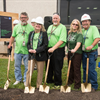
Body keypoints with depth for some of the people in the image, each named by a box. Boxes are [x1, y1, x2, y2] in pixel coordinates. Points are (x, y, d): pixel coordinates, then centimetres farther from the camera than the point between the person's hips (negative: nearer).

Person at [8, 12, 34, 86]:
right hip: (17, 50, 4)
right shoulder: (16, 27, 9)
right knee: (17, 65, 12)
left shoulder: (31, 27, -3)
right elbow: (13, 37, 15)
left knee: (27, 66, 5)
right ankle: (18, 79, 29)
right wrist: (10, 44, 0)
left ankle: (26, 80, 21)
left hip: (27, 51, -3)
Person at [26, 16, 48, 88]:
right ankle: (27, 85, 17)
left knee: (40, 71, 8)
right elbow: (28, 43, 12)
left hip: (40, 55, -3)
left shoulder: (44, 33, -3)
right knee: (29, 70, 5)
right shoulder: (31, 33, 12)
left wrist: (36, 50, -19)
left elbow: (45, 45, -10)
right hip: (31, 55, 4)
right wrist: (30, 49, -10)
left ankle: (39, 86, 23)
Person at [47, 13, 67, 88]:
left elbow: (62, 40, -19)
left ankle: (58, 83, 19)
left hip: (58, 51, -6)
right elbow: (46, 37, 20)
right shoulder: (50, 27, 15)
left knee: (57, 68, 2)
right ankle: (49, 80, 35)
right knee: (49, 66, 17)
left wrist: (53, 48, -26)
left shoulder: (62, 27, -8)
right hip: (49, 50, 7)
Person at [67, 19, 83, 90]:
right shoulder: (70, 33, 10)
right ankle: (70, 81, 34)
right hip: (70, 52, 7)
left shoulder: (79, 34, -13)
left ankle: (77, 84, 13)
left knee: (76, 69, 0)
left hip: (77, 53, -7)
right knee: (70, 68, 17)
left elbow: (78, 43, -28)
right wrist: (68, 49, 12)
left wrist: (74, 49, -44)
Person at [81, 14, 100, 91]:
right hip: (84, 53, 6)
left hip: (92, 53, -6)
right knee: (85, 69, 14)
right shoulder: (82, 30, 12)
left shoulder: (93, 28, -5)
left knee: (91, 70, -5)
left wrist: (91, 46, -32)